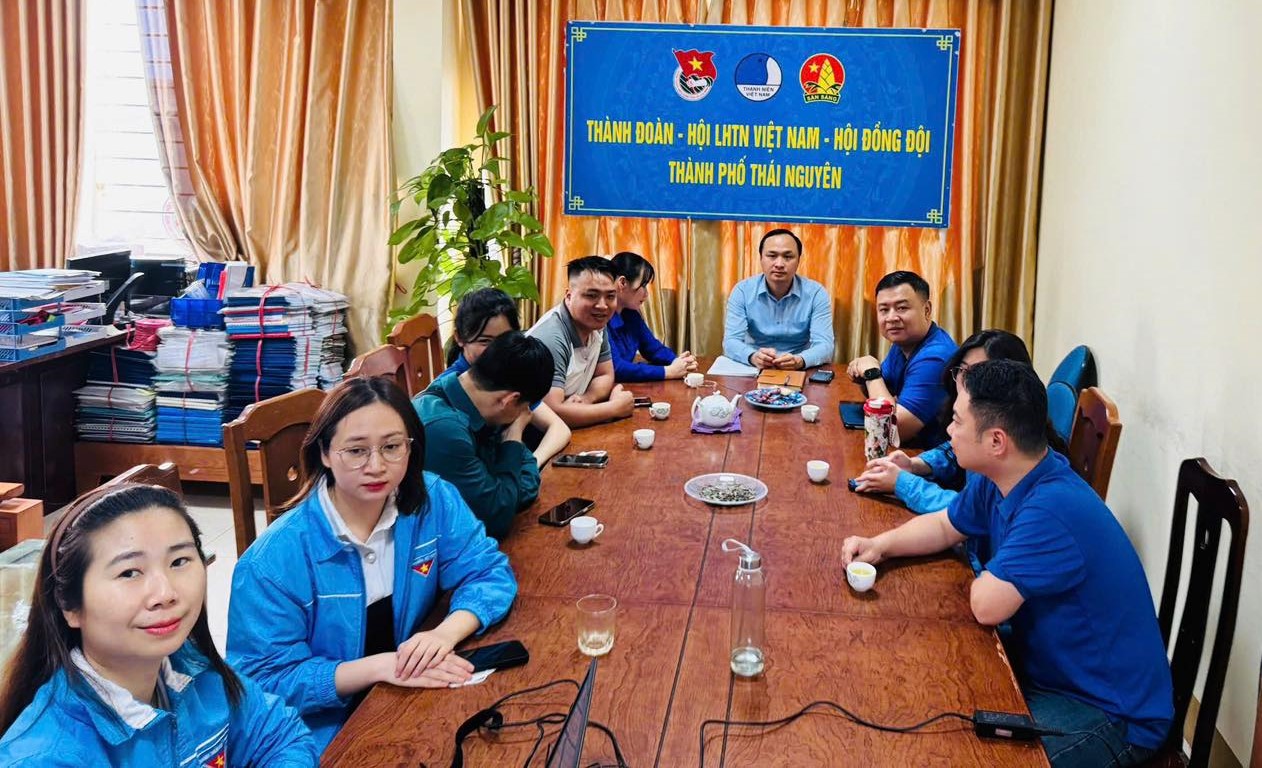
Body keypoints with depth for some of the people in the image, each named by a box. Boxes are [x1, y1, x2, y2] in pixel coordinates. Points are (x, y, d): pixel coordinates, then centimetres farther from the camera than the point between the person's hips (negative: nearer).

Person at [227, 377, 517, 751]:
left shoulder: (434, 501, -7)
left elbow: (491, 573, -3)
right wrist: (378, 666, -26)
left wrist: (446, 633, -24)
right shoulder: (273, 559, -19)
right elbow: (265, 680, -15)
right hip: (326, 733, -3)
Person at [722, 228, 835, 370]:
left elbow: (824, 345, -12)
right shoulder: (742, 291, -3)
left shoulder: (816, 293, -4)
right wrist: (753, 357, -33)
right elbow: (731, 341, -11)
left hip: (799, 372, 1)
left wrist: (799, 361, -34)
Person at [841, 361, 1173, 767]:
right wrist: (880, 545, -1)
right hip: (1047, 668, 9)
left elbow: (987, 606, -30)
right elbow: (945, 525, 16)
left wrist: (986, 578, -7)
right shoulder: (999, 479, -1)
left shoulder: (1053, 509, -31)